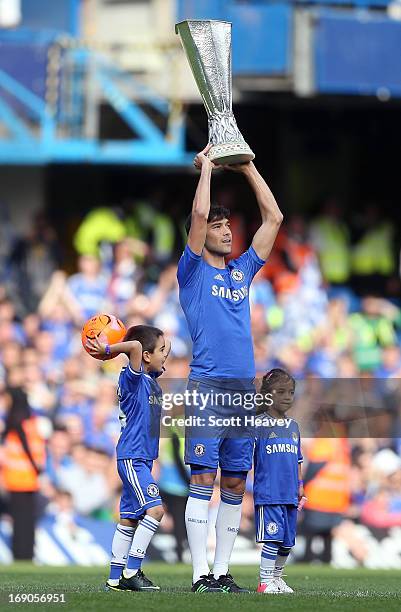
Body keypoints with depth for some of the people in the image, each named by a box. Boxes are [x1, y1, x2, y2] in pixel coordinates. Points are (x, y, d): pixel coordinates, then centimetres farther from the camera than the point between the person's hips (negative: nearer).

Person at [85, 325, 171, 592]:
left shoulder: (152, 379, 13)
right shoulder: (132, 379, -14)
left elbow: (165, 347, 26)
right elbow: (135, 346, -32)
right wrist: (108, 350, -17)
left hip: (142, 459, 9)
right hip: (131, 457, -9)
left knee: (130, 517, 10)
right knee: (154, 508, -18)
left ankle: (116, 578, 14)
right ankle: (131, 571, -18)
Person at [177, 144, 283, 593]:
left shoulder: (242, 270, 18)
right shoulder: (192, 270, 4)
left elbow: (273, 217, 19)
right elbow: (199, 214, -9)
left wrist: (248, 169, 19)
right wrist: (206, 166, 2)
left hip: (244, 388, 6)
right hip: (207, 386, -6)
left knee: (234, 484, 5)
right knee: (203, 479, -8)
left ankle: (222, 571, 8)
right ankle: (201, 573, -9)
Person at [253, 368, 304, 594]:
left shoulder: (293, 426, 15)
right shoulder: (259, 425, -4)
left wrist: (300, 486, 17)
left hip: (290, 496, 6)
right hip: (267, 493, -6)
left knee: (287, 541, 10)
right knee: (273, 536, -12)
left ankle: (277, 577, 25)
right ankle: (265, 581, -7)